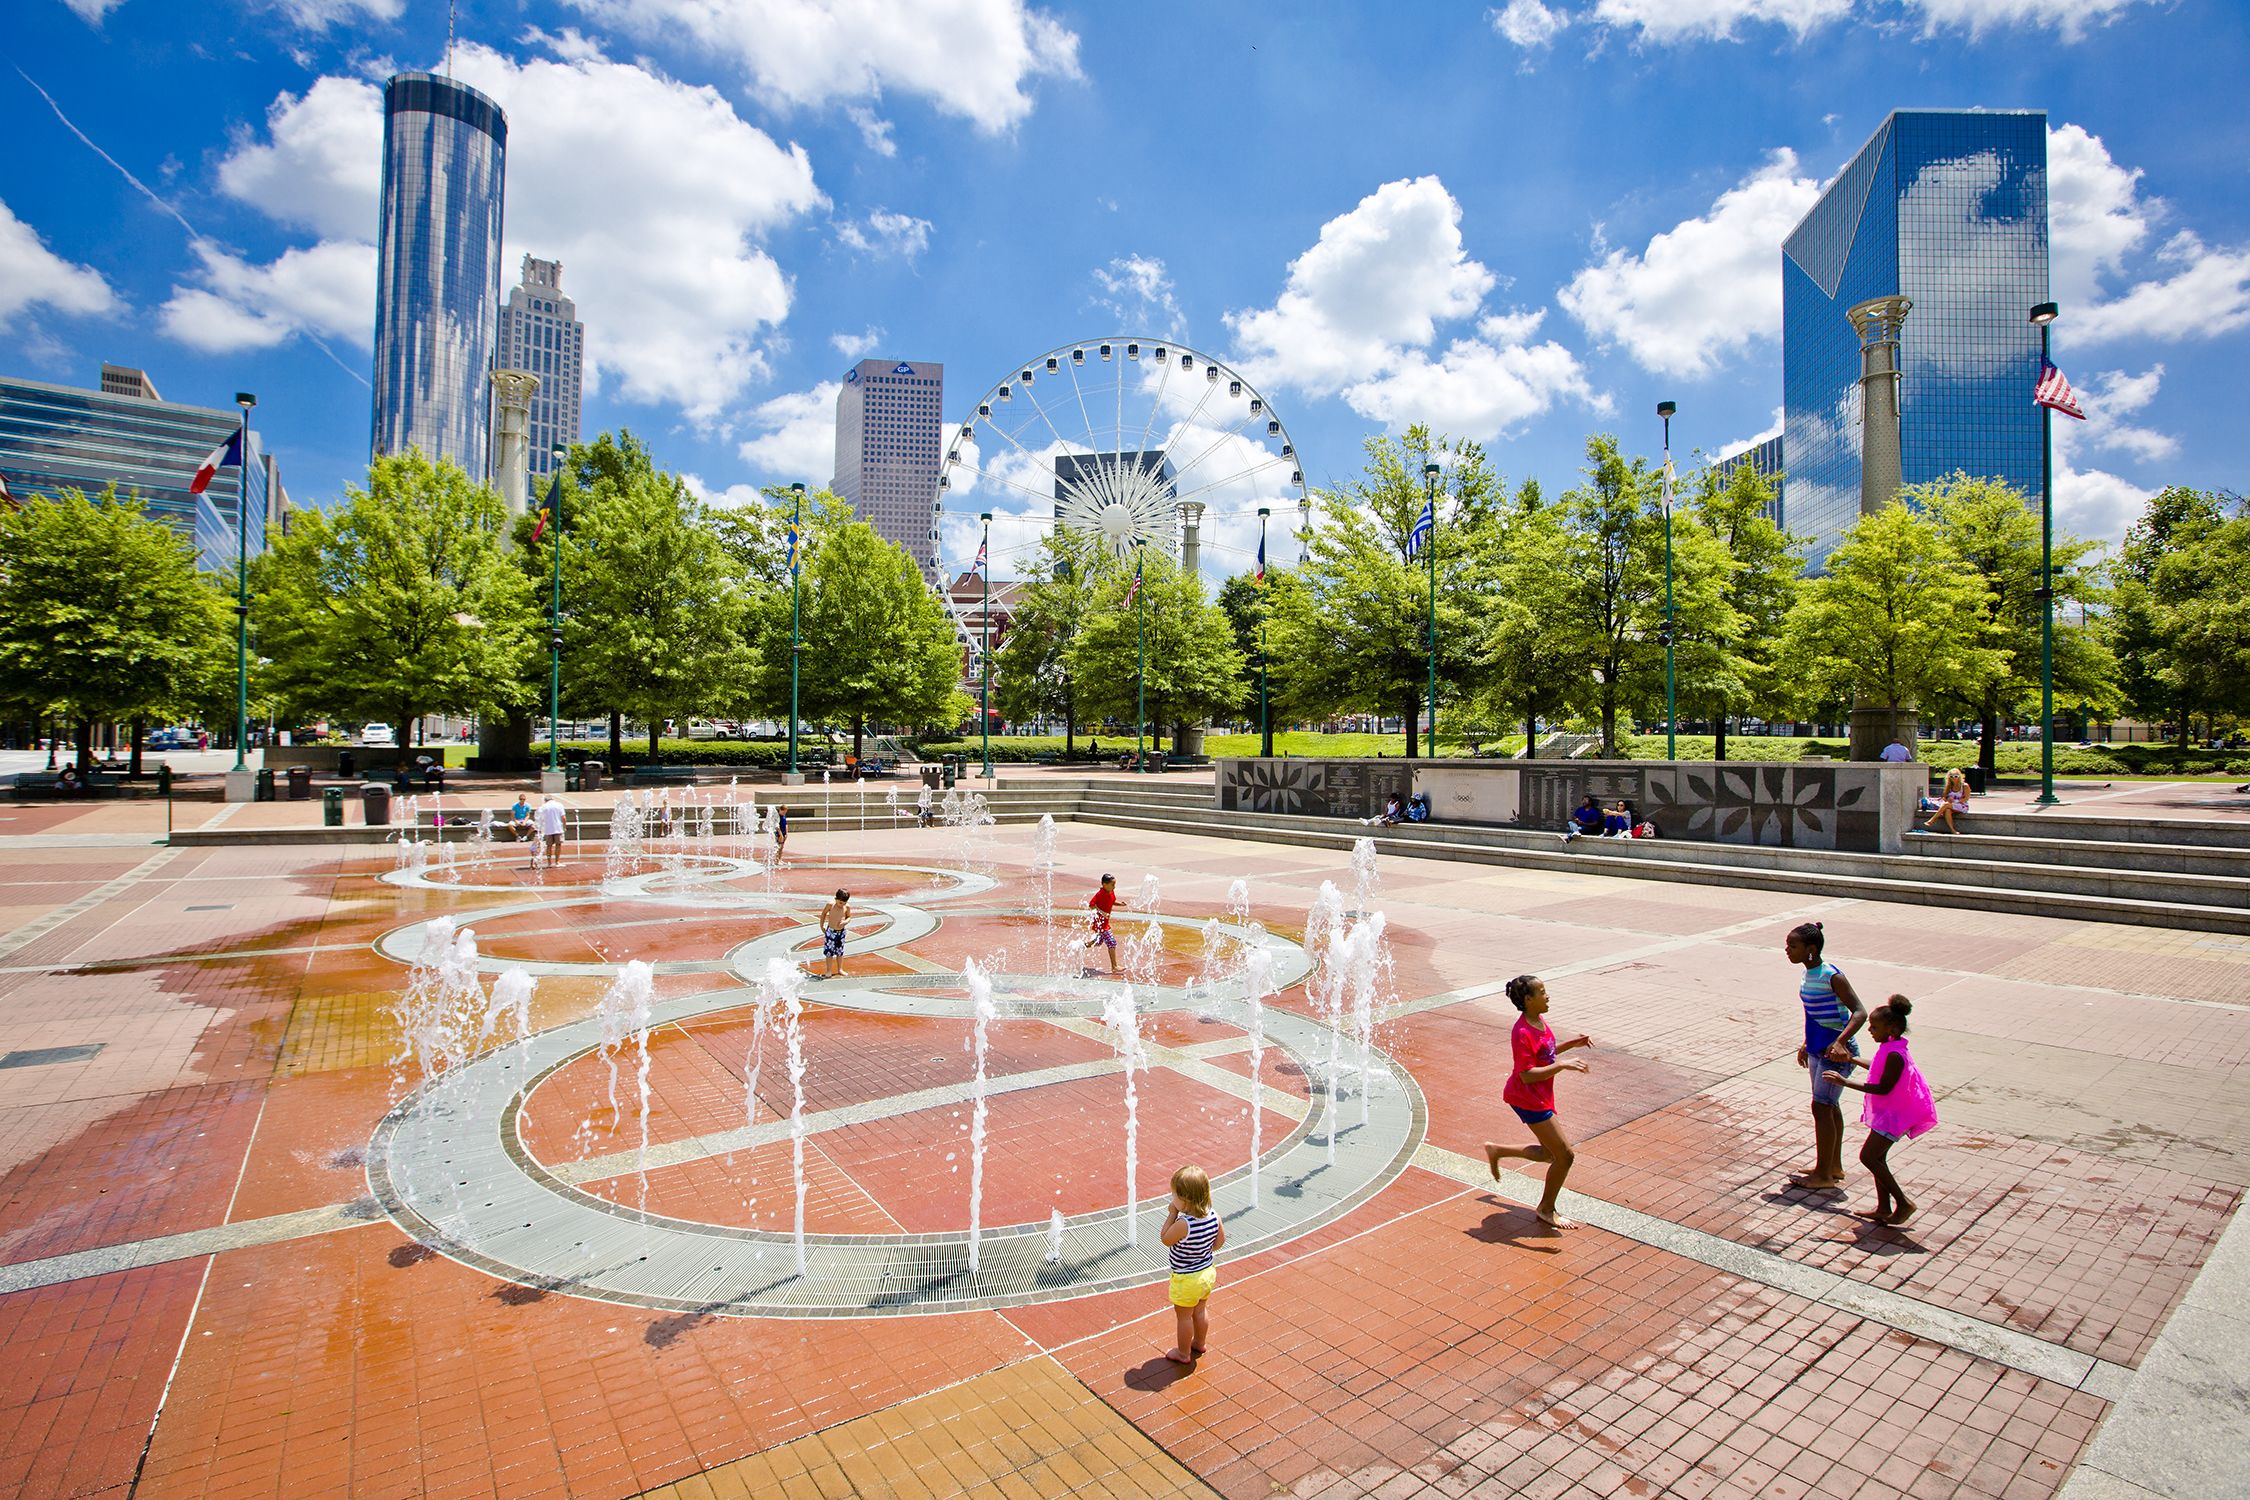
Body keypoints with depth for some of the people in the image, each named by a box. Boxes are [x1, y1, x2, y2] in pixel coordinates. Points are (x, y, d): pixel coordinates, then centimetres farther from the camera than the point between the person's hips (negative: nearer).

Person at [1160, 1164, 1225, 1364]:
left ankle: (1183, 1353, 34)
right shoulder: (1214, 1215, -16)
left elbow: (1165, 1239, -19)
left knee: (1183, 1316, 17)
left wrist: (1172, 1214, -18)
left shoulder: (1183, 1224, -36)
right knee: (1201, 1311, 28)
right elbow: (1221, 1239, 0)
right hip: (1208, 1271, 7)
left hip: (1187, 1279, -6)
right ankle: (1199, 1343, 48)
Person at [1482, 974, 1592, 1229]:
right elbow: (1527, 1075, -27)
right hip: (1528, 1098, -10)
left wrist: (1573, 1043, 8)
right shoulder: (1522, 1033, -25)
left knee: (1553, 1153, 17)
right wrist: (1563, 1066, -33)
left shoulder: (1539, 1021, 5)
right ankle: (1547, 1210, 15)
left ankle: (1497, 1150, 29)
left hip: (1541, 1096, 10)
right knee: (1565, 1155, -3)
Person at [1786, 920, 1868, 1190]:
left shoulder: (1831, 976, -21)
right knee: (1830, 1107, 17)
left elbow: (1860, 1013, -25)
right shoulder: (1808, 976, 6)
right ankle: (1835, 1167, 30)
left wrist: (1840, 1042, -37)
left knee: (1821, 1107, -4)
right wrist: (1807, 1044, 22)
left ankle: (1823, 1175, 7)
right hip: (1818, 1050, 9)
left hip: (1837, 1053, -9)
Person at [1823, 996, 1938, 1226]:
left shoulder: (1894, 1055, -25)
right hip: (1887, 1110, 10)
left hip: (1894, 1113, -10)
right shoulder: (1890, 1047, 6)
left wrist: (1846, 1082, -24)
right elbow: (1878, 1068, 24)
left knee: (1868, 1156, -9)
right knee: (1877, 1157, 13)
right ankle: (1884, 1208, 21)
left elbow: (1883, 1088, -25)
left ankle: (1903, 1202, 2)